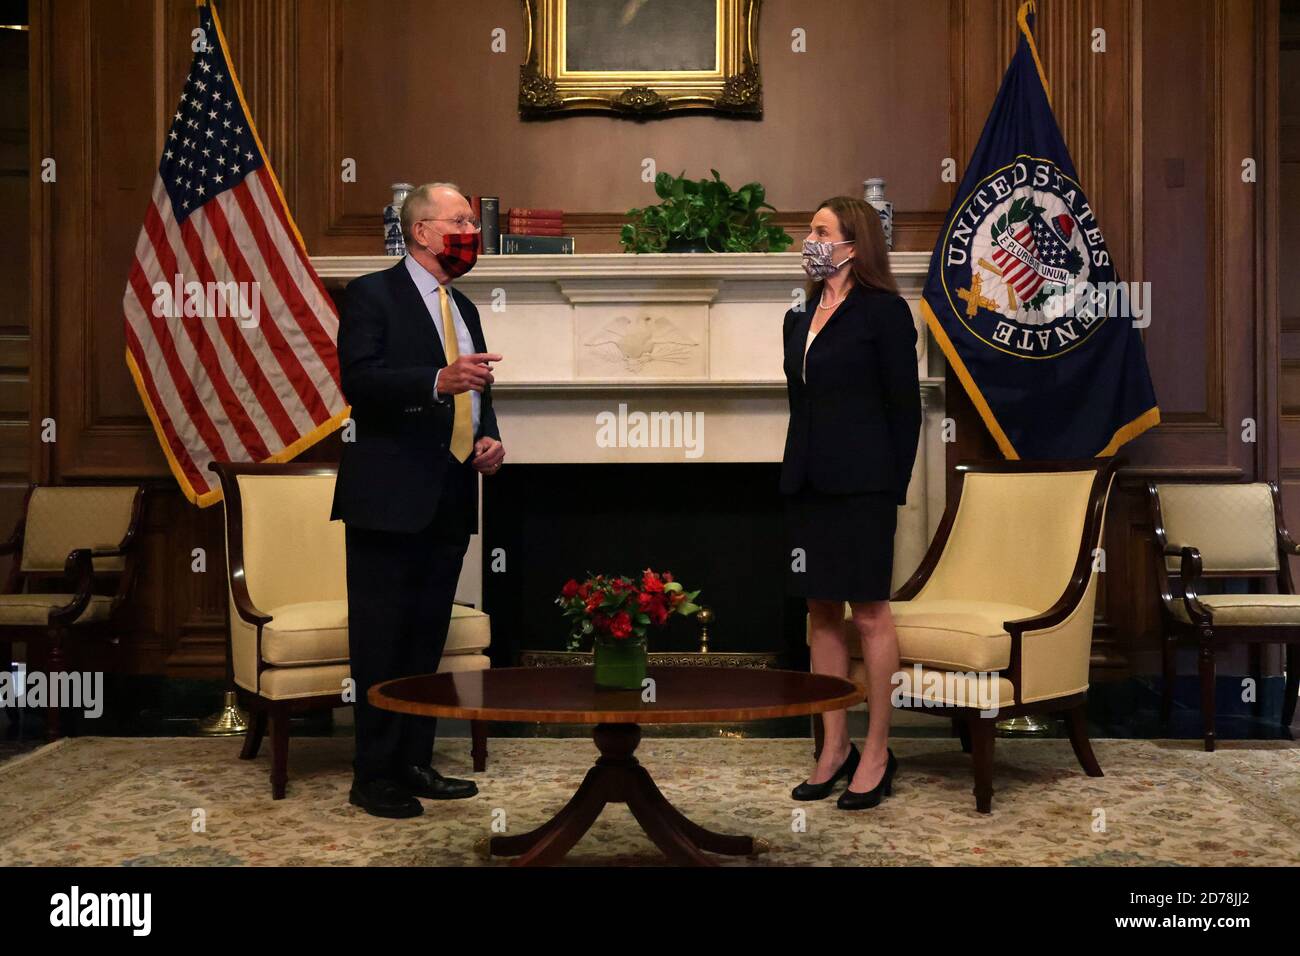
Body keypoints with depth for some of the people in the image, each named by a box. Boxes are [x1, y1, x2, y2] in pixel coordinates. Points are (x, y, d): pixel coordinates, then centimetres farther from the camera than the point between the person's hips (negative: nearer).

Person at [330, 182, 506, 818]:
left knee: (427, 638, 11)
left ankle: (414, 764, 19)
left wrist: (489, 439, 7)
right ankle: (374, 776, 4)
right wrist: (438, 381, -29)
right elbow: (358, 380, -16)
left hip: (449, 500, 7)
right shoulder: (373, 295, -3)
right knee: (382, 640, -3)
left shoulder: (463, 310, 20)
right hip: (391, 496, -7)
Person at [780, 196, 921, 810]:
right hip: (808, 482, 7)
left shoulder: (883, 312, -5)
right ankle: (834, 749, 19)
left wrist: (893, 488, -11)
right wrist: (797, 473, 10)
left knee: (869, 613, -1)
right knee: (821, 612, 9)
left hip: (860, 484, -7)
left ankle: (876, 754, 9)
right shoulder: (800, 319, 15)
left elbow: (904, 407, -7)